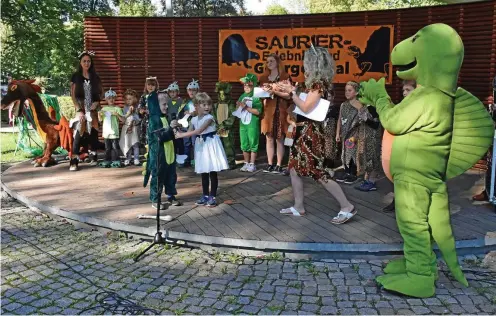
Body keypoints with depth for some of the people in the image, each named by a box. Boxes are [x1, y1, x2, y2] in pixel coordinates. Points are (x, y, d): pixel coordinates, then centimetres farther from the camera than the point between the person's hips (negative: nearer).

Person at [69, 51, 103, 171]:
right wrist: (79, 110, -11)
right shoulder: (76, 76, 1)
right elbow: (73, 95, -1)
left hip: (93, 110, 3)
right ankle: (74, 161, -12)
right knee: (78, 134, -11)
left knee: (93, 133, 6)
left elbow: (101, 92, 14)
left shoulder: (95, 77, 8)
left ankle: (93, 157, 18)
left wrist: (97, 101, -5)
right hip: (81, 109, -3)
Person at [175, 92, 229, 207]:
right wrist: (179, 133, -18)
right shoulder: (194, 119, 5)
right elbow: (189, 132, 3)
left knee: (213, 173, -2)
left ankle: (212, 196, 5)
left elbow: (199, 131, -24)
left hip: (211, 145, -6)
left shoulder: (209, 118, -16)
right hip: (201, 146, 6)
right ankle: (205, 195, 22)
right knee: (204, 173, 12)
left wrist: (181, 135, -25)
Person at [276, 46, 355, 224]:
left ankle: (347, 207, 0)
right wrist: (291, 91, 15)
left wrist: (291, 92, -10)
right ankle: (298, 207, 22)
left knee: (318, 172, -7)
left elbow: (306, 108, -20)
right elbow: (303, 104, 9)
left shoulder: (319, 83, -15)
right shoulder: (315, 83, 12)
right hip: (303, 131, 10)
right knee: (294, 168, 13)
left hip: (310, 132, -10)